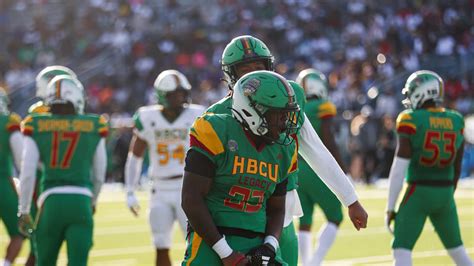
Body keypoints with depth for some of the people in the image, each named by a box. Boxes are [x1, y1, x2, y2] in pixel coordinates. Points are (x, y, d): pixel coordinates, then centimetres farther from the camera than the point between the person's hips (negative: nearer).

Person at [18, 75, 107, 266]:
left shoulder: (36, 127, 2)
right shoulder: (94, 127, 5)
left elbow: (27, 173, -1)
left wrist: (23, 211, 9)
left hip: (52, 202, 1)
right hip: (81, 201, -1)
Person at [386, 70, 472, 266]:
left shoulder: (411, 121, -11)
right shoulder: (456, 122, 5)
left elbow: (399, 168, -15)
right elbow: (457, 168, 11)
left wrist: (390, 207, -11)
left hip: (418, 192, -5)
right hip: (445, 193, 5)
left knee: (401, 250, -5)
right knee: (456, 249, 20)